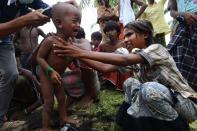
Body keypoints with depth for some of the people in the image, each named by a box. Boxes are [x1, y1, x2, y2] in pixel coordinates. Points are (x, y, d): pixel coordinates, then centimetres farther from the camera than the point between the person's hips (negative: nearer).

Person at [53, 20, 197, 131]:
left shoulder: (156, 49, -20)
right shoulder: (134, 56, 3)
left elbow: (124, 60, -36)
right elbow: (105, 67, -6)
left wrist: (82, 52, -40)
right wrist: (79, 56, -15)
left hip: (184, 102, -6)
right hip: (161, 100, 6)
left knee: (149, 88, -33)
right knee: (130, 83, -8)